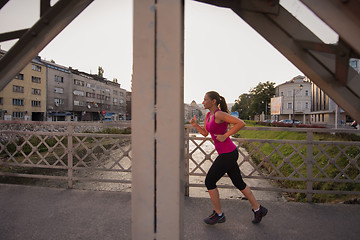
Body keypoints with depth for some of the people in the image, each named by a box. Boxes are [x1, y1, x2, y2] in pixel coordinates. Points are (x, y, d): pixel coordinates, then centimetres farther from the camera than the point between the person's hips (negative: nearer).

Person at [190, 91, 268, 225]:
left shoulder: (219, 114, -17)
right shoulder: (209, 115, 11)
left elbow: (241, 123, -22)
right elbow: (205, 133, 20)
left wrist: (225, 136, -20)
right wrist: (195, 125, 5)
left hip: (228, 154, -9)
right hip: (227, 153, 9)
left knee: (209, 182, 2)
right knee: (238, 183, 18)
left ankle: (218, 214, 19)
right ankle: (258, 209, 33)